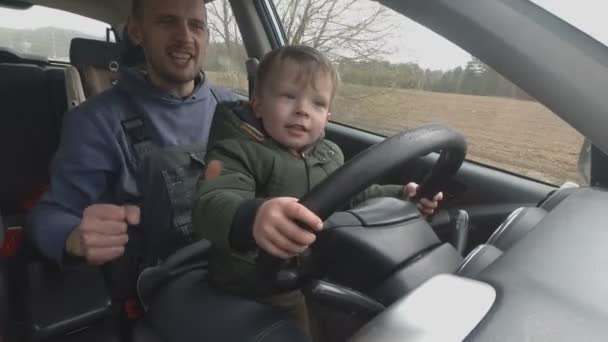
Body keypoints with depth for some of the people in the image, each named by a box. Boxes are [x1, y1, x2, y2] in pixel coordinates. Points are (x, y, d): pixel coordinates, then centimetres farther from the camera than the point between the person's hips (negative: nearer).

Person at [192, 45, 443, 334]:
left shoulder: (330, 154, 8)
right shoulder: (238, 152, -16)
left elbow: (355, 195, 22)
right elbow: (212, 204, -34)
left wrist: (400, 196, 6)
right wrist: (252, 219, -57)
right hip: (261, 291, -5)